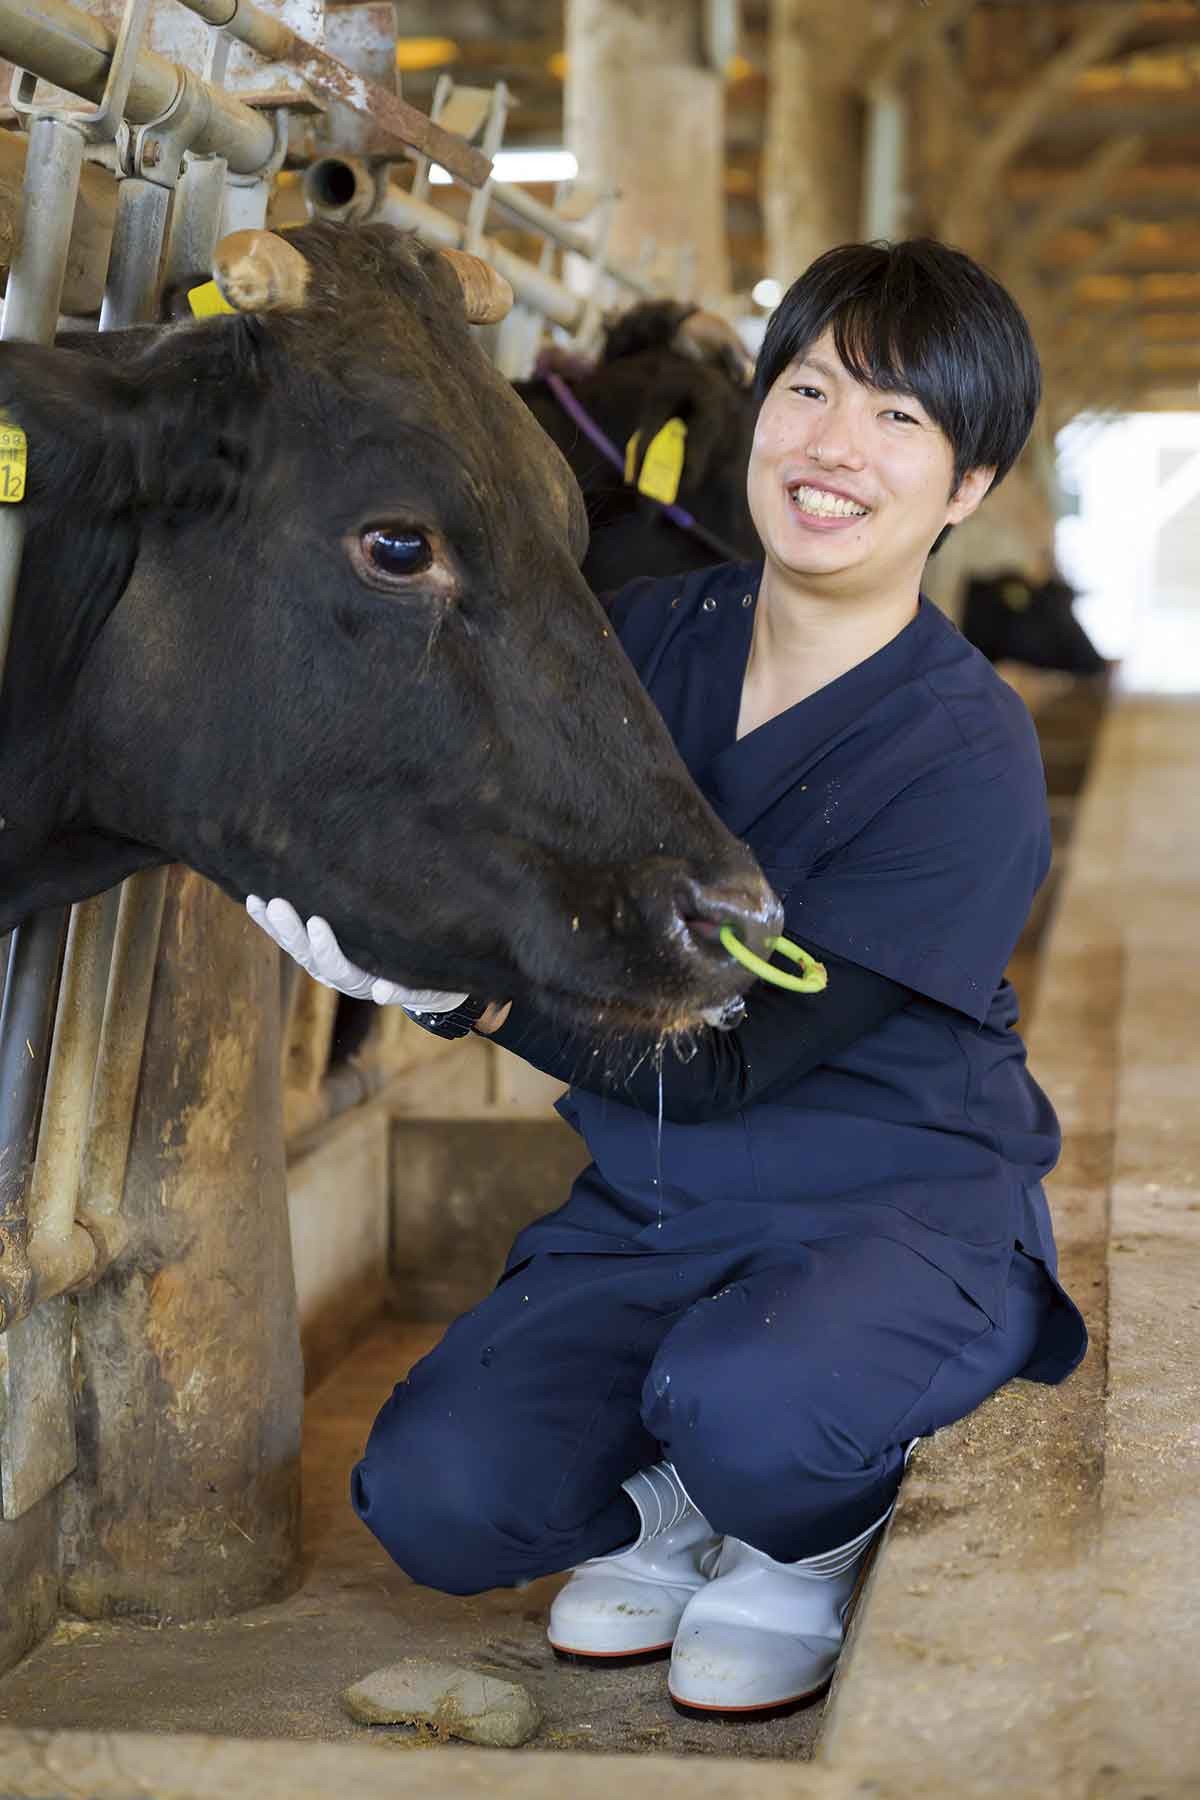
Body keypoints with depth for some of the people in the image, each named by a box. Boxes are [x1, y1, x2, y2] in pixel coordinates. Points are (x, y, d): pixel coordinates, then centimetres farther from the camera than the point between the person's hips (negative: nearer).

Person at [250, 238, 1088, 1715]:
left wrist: (459, 983, -33)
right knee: (432, 1496, -16)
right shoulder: (645, 639, 0)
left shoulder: (964, 754, -17)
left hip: (905, 1206, -4)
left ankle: (814, 1543, 2)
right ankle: (664, 1505, 18)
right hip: (652, 1206, 5)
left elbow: (730, 1063, -21)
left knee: (741, 1402, -36)